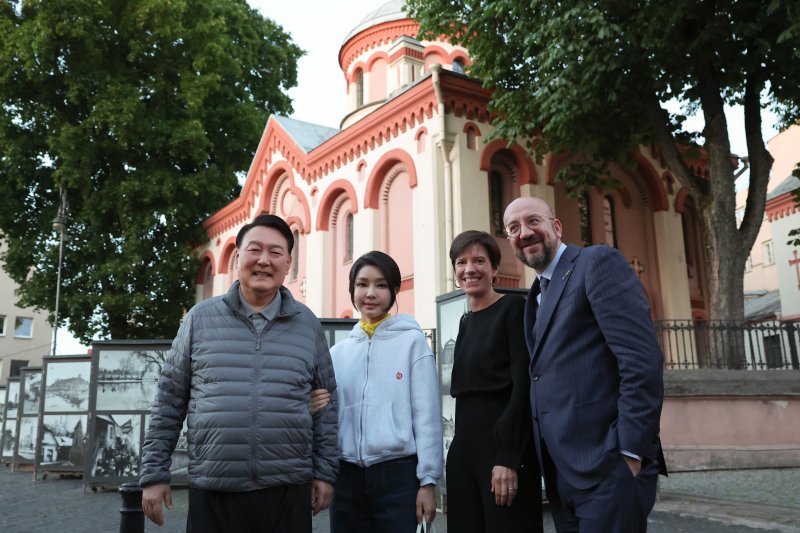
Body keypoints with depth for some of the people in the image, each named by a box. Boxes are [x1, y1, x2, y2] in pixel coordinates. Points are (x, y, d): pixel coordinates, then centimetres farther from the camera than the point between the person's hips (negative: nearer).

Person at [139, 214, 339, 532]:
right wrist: (154, 474, 4)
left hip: (288, 492, 1)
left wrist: (325, 471, 4)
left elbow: (325, 405, 8)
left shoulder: (307, 325, 5)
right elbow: (169, 402, 6)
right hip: (213, 493, 0)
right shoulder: (200, 318, 3)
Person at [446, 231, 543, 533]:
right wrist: (461, 446, 11)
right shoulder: (466, 322, 14)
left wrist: (508, 458, -19)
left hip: (505, 443, -7)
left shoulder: (513, 309, -6)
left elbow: (523, 384, -14)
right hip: (464, 443, 7)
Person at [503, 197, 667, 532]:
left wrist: (631, 453, -19)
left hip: (606, 467, -8)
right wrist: (550, 468, 11)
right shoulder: (536, 296, 18)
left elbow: (643, 359, -16)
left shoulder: (598, 263, -7)